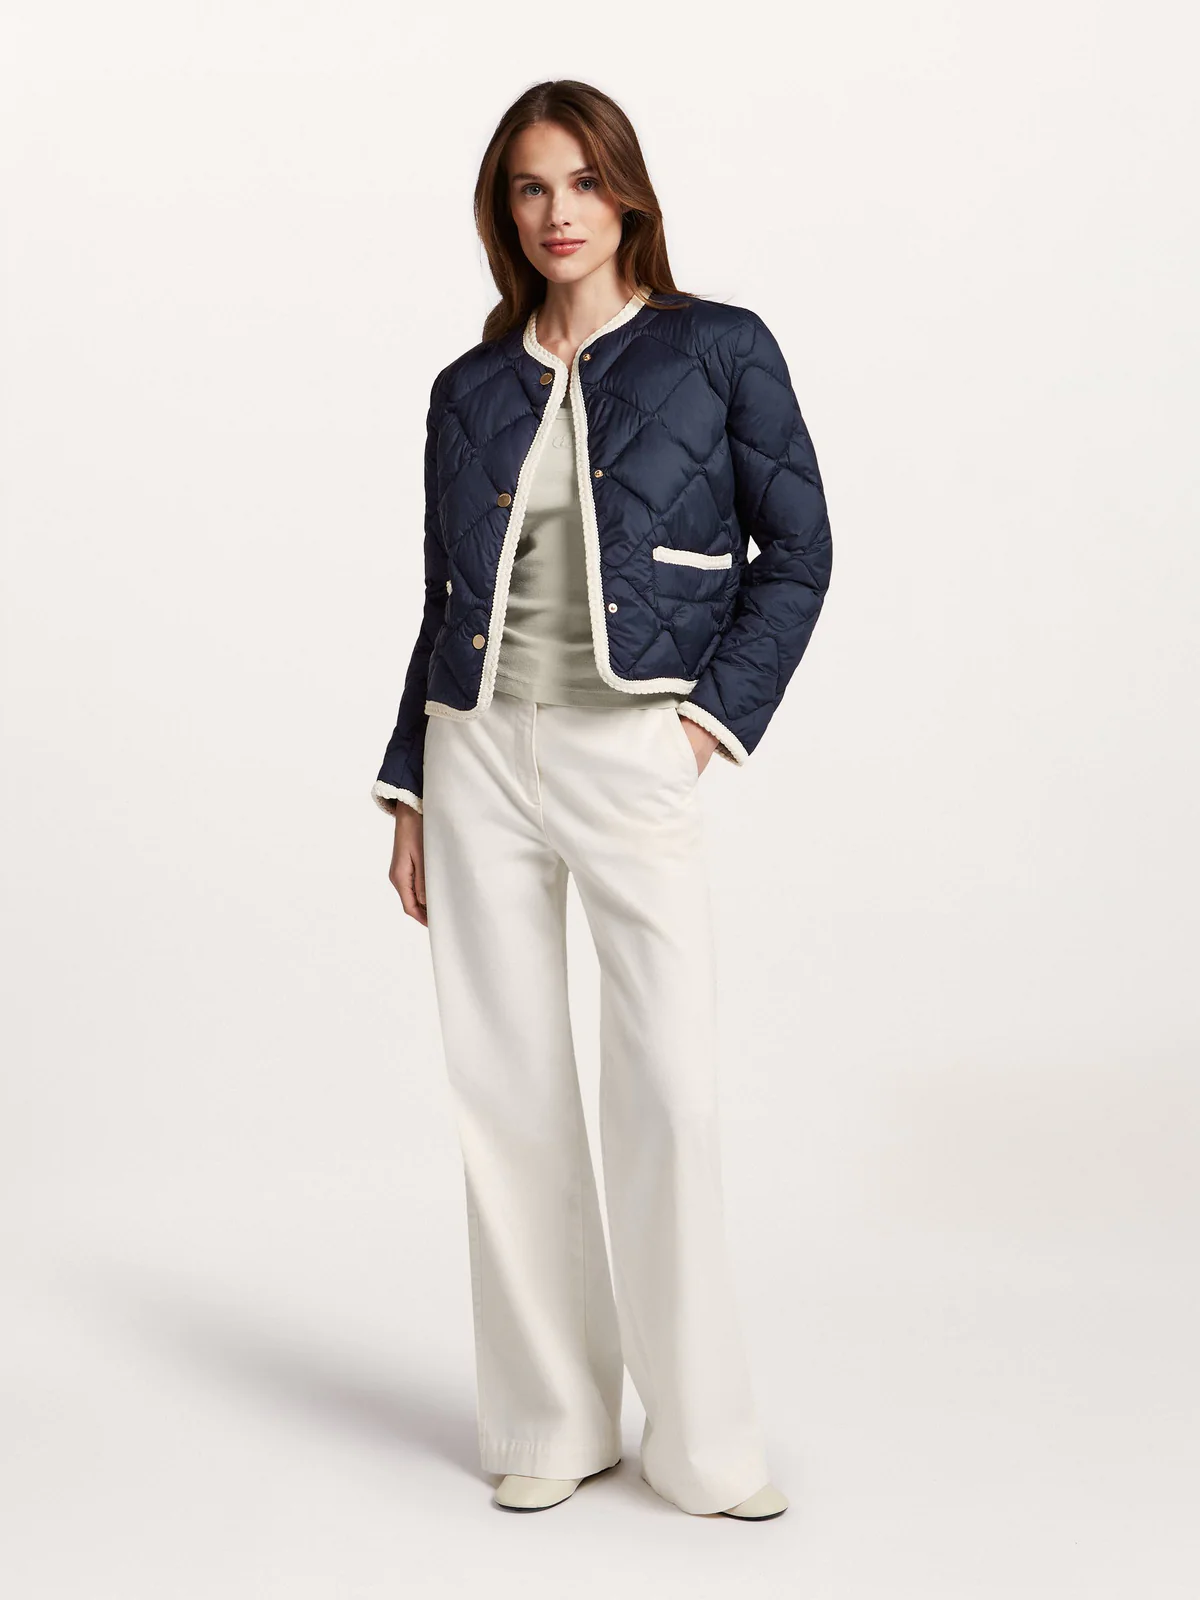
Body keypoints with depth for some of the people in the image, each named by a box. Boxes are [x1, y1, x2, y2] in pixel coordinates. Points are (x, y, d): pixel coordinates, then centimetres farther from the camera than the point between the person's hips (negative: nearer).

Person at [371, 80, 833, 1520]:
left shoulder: (719, 349, 3)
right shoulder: (470, 390, 12)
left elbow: (796, 551, 3)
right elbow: (444, 598, 14)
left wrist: (715, 714, -7)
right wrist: (411, 793, 10)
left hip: (633, 754, -3)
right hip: (479, 754, 3)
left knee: (670, 1091, -7)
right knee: (505, 1089, 4)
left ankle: (702, 1441, 9)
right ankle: (550, 1425, 17)